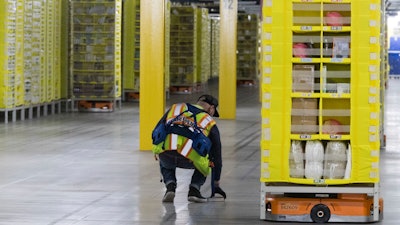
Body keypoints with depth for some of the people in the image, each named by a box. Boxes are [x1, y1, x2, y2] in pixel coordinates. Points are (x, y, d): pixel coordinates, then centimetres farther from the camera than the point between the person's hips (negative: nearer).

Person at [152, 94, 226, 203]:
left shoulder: (176, 108, 31)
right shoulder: (210, 123, 27)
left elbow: (156, 132, 27)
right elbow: (216, 155, 31)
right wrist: (216, 184, 41)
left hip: (164, 151, 2)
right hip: (189, 158, -2)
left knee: (166, 163, 39)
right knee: (204, 163, 33)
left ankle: (170, 186, 14)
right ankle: (194, 189, 13)